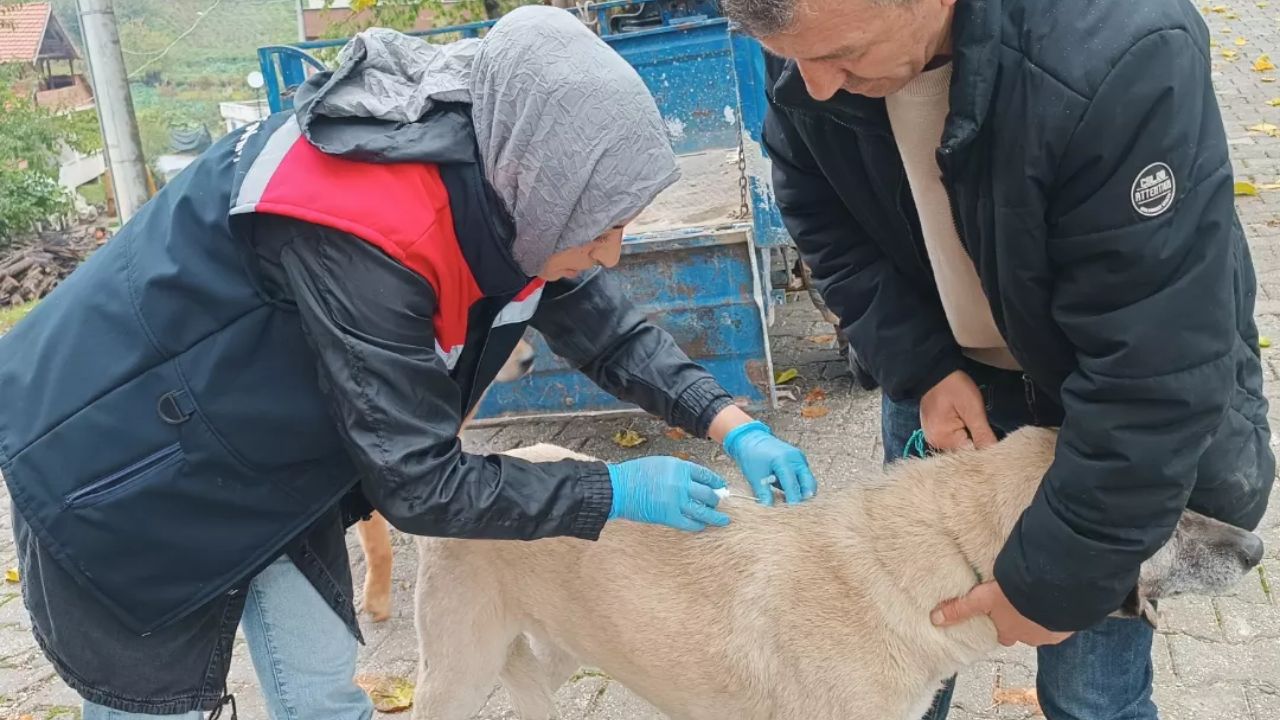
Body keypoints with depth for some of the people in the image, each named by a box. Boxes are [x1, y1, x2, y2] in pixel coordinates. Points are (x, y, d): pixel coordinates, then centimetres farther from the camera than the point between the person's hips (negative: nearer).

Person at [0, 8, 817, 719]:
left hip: (274, 453, 7)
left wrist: (731, 423, -9)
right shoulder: (363, 234, -38)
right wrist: (618, 492, -24)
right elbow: (419, 482, -30)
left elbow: (608, 327, 2)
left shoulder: (501, 184, -13)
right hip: (126, 460, -7)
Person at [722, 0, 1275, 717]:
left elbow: (1155, 369, -33)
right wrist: (921, 367, -16)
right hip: (949, 365, 4)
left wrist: (1056, 580, -25)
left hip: (1132, 391, -4)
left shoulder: (1118, 59, -38)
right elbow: (826, 226, -3)